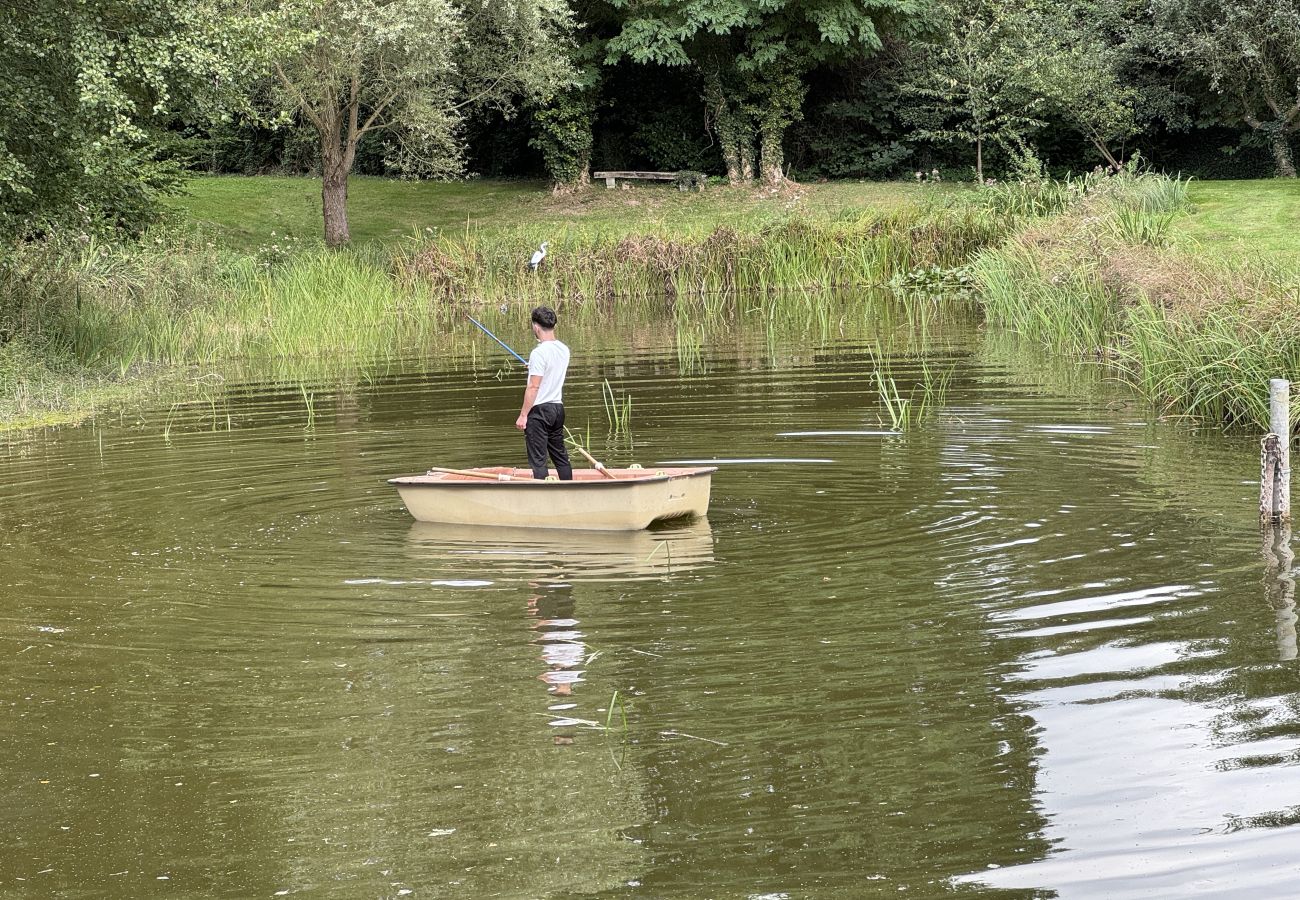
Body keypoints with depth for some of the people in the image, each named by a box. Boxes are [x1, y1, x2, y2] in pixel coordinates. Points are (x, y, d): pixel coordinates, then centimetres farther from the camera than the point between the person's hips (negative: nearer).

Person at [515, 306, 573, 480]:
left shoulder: (539, 352, -18)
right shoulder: (563, 350, 6)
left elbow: (533, 387, -20)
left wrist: (523, 415, -15)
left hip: (539, 409, -8)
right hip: (558, 407, 8)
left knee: (538, 459, -2)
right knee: (560, 456, 15)